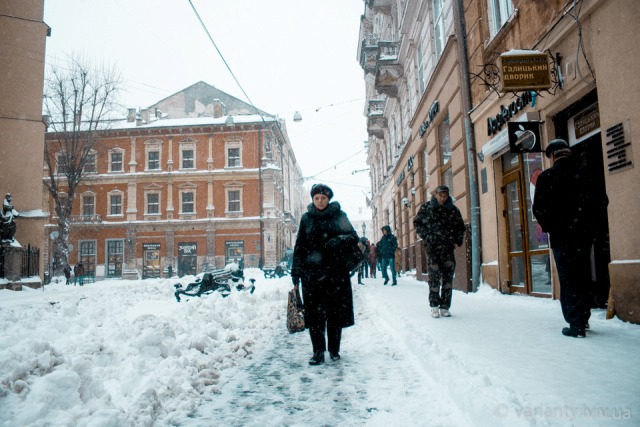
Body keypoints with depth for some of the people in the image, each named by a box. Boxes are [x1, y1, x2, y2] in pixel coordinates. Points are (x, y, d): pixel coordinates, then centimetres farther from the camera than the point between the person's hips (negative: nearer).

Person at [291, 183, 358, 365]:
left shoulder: (339, 215, 6)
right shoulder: (306, 218, 9)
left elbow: (354, 237, 4)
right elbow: (299, 245, 9)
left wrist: (340, 240, -18)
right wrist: (296, 271, 2)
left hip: (336, 271, 0)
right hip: (312, 271, 1)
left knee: (335, 311, 4)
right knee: (314, 312, -2)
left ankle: (334, 350, 19)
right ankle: (318, 352, 7)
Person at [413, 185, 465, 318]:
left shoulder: (453, 210, 9)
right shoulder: (426, 207, 4)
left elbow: (460, 227, 19)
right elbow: (417, 223, 8)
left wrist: (458, 241, 7)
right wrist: (426, 236, -3)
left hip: (448, 247, 2)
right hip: (432, 247, -2)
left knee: (448, 277, 0)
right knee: (434, 277, -5)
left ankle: (445, 307, 7)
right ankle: (434, 306, 6)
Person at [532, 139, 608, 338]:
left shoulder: (547, 176, -9)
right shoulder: (585, 174, 3)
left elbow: (539, 209, -12)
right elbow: (602, 201, 4)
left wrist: (548, 226, 4)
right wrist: (587, 220, 14)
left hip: (561, 236, -4)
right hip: (585, 234, 4)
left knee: (568, 281, 2)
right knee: (583, 278, 15)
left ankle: (576, 325, 2)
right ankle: (582, 320, 24)